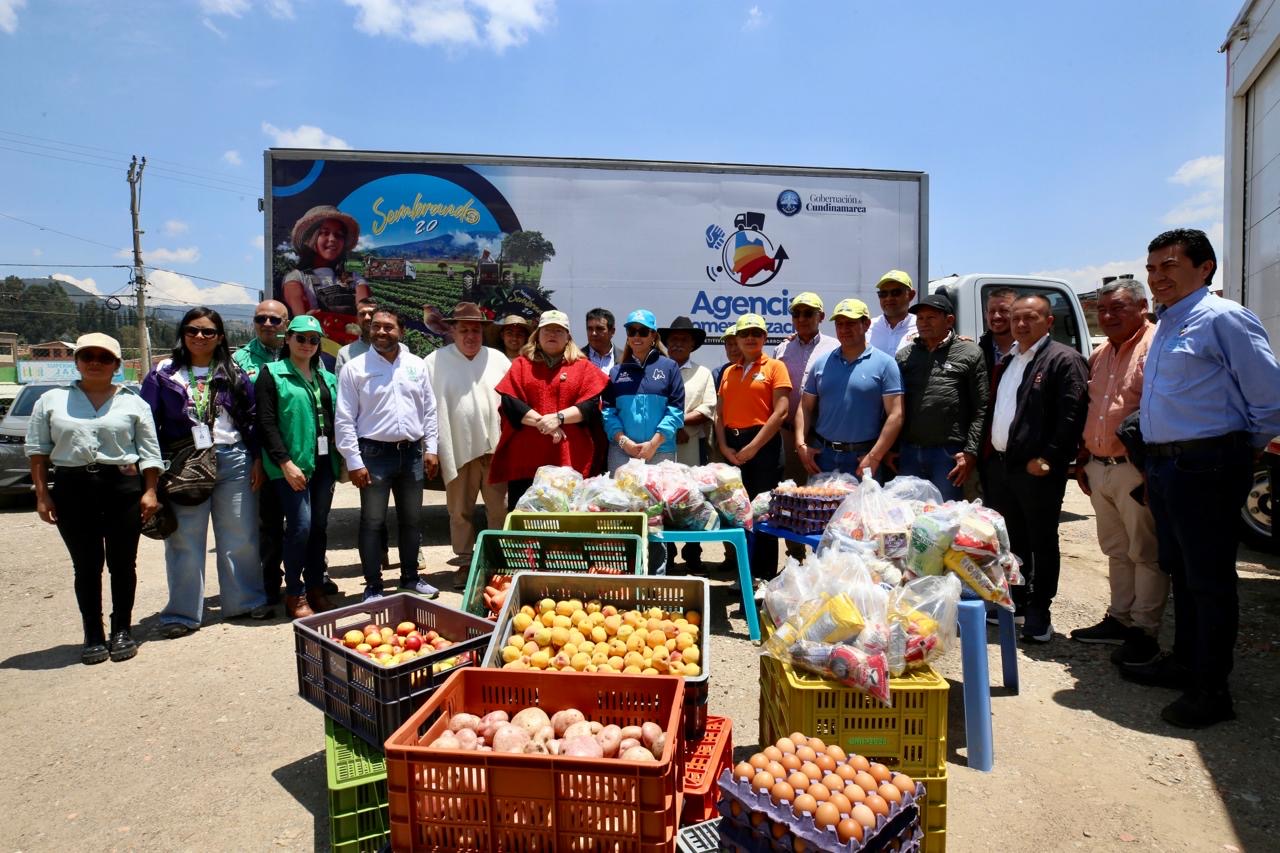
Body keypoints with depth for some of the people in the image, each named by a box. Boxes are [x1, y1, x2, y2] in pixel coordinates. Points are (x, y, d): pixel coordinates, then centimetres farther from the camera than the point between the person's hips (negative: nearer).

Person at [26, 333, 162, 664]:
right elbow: (37, 449, 8)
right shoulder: (52, 400, 8)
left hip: (123, 487, -1)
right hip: (72, 489, 1)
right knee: (86, 566, 6)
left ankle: (122, 631, 18)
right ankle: (93, 635, 16)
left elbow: (150, 451, 4)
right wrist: (42, 494, 0)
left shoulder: (133, 402, 6)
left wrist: (150, 492, -4)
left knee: (122, 563, 6)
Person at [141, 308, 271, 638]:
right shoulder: (164, 374, 4)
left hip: (233, 460, 1)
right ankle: (182, 613, 16)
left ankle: (246, 601, 20)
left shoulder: (234, 374, 8)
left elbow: (251, 419, 8)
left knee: (240, 535, 7)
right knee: (184, 541, 5)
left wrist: (257, 459, 2)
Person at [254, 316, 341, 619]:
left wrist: (341, 458, 9)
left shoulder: (327, 378, 16)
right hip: (292, 463, -5)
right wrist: (285, 462, -16)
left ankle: (316, 587, 19)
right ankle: (294, 594, 4)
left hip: (324, 463, 5)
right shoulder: (272, 374, 0)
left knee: (319, 526, 8)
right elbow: (266, 423, -8)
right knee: (301, 525, -9)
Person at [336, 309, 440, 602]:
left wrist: (431, 448, 4)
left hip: (412, 452, 4)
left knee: (411, 520, 13)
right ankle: (373, 585, 16)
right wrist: (354, 462, -11)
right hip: (375, 453, -3)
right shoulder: (355, 368, -4)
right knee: (372, 522, 4)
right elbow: (344, 419, -6)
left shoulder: (416, 365, 7)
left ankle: (410, 578, 27)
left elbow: (429, 410, 10)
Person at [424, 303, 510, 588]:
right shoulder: (436, 362, -1)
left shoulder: (498, 359, 5)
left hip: (495, 447, 1)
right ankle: (465, 562, 23)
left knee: (500, 509, 6)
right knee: (460, 511, 11)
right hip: (458, 449, -1)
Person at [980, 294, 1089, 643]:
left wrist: (1049, 459, -18)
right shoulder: (1006, 361, 17)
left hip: (1036, 469, -7)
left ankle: (1039, 614, 16)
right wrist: (987, 451, 10)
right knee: (1009, 540, 17)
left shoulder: (1064, 360, -7)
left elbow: (1072, 415, -15)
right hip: (998, 465, 7)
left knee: (1042, 544, 5)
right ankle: (1016, 601, 31)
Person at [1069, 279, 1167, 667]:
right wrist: (1083, 461, 17)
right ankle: (1119, 619, 28)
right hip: (1099, 469, 8)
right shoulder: (1099, 356, 17)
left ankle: (1145, 632, 12)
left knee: (1145, 553, 2)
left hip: (1135, 471, -8)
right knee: (1116, 550, 17)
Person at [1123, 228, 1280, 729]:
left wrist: (1239, 451, 0)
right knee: (1180, 572, 19)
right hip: (1164, 466, 9)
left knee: (1209, 580, 0)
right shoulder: (1166, 327, 16)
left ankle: (1211, 691, 12)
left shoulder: (1223, 319, -11)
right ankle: (1184, 662, 34)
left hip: (1206, 469, -9)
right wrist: (1156, 461, 17)